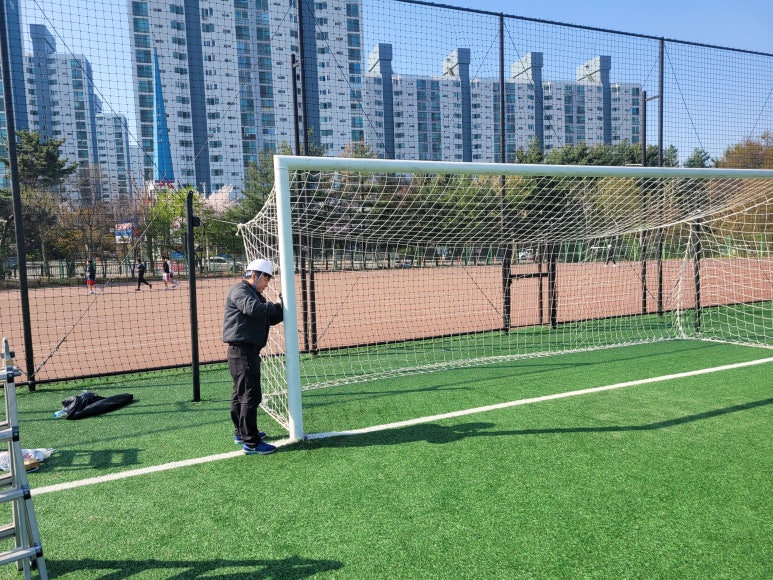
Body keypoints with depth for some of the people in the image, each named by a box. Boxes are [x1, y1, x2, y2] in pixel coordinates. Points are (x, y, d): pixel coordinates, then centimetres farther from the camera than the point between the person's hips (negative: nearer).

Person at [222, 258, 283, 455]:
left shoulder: (256, 295, 20)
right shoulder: (239, 290, -10)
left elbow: (273, 318, 18)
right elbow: (253, 308, -29)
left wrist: (283, 304, 1)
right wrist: (274, 306, -14)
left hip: (248, 351, 11)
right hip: (242, 351, -11)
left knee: (240, 393, 20)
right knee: (251, 395, -8)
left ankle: (241, 432, 34)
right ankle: (250, 443, -3)